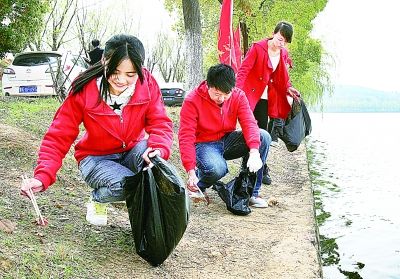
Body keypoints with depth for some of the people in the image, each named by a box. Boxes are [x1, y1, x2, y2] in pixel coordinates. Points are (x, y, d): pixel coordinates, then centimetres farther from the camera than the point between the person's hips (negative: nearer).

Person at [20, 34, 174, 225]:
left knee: (153, 157, -33)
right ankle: (97, 199, 4)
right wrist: (42, 177, -35)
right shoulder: (83, 90, -22)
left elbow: (160, 123, -19)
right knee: (124, 184, -33)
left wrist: (158, 148, -43)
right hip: (96, 158, -2)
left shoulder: (147, 84, -16)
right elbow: (58, 136, -20)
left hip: (133, 152, 2)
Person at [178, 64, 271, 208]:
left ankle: (251, 191, -11)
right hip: (204, 144, -5)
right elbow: (186, 137, -23)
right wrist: (191, 172, -32)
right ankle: (197, 187, 1)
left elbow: (249, 123, -18)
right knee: (217, 169, -38)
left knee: (264, 137, -19)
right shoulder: (192, 101, -19)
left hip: (227, 140, 5)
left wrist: (254, 152, -38)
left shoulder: (238, 96, -7)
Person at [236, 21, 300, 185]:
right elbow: (243, 70, -18)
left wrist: (288, 88, 1)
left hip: (265, 98, 6)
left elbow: (282, 77, 20)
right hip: (250, 96, -6)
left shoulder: (283, 54, 8)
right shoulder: (258, 48, -12)